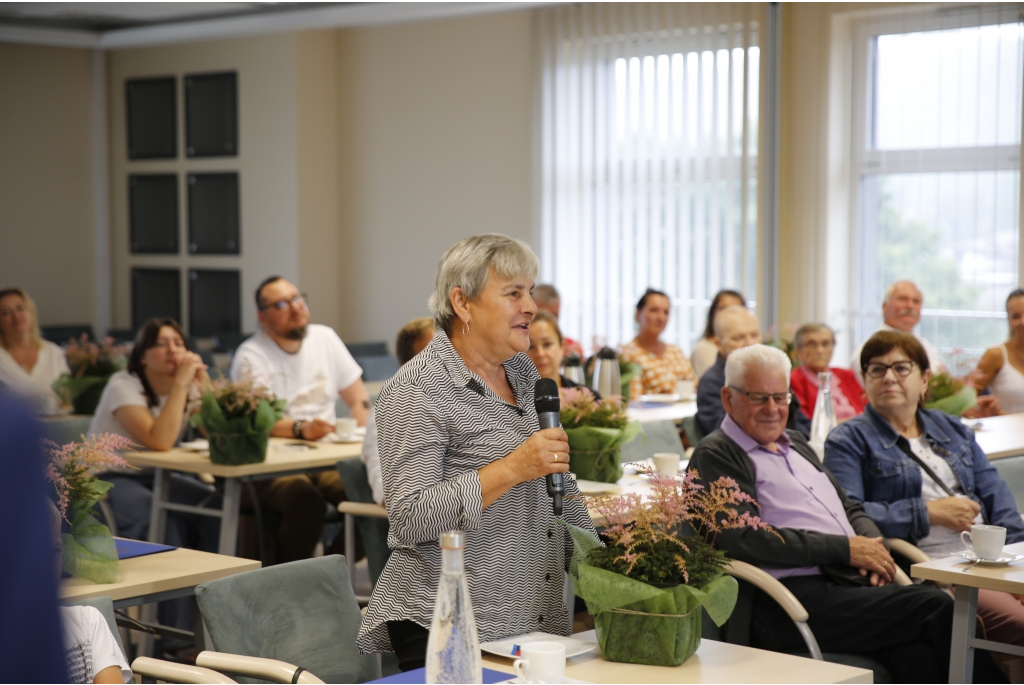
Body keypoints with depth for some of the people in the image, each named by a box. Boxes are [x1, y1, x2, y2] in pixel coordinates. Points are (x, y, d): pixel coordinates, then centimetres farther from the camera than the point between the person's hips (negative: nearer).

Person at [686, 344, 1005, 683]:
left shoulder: (795, 444, 27)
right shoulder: (714, 457, 1)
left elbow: (851, 508, 30)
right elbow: (743, 539, -12)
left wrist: (872, 543, 4)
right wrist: (844, 548, -11)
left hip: (854, 580, 7)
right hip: (796, 596, -7)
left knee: (916, 653, -24)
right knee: (935, 607, -24)